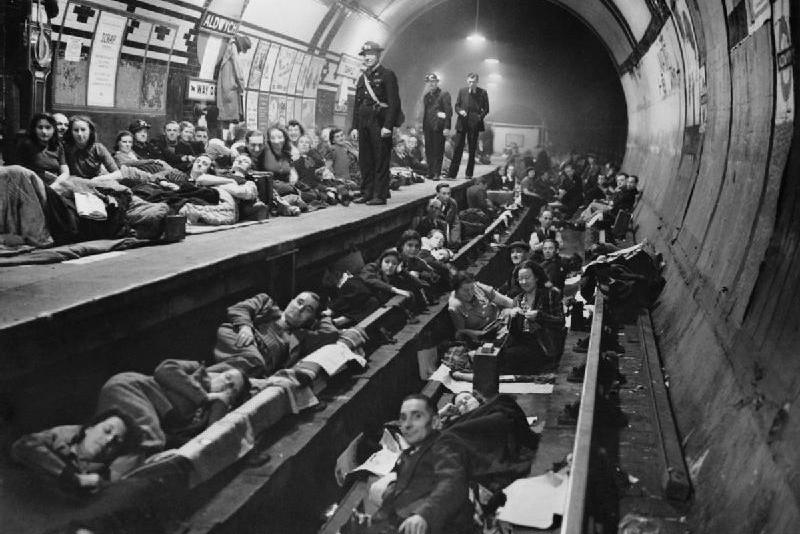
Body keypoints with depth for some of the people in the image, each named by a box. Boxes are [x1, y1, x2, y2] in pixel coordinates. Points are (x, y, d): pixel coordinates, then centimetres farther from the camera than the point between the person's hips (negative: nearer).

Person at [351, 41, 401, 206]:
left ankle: (380, 195, -1)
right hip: (364, 124, 7)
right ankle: (367, 193, 14)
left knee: (381, 161, -4)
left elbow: (394, 102, -10)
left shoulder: (387, 75, -2)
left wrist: (388, 126, -17)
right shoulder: (362, 78, 19)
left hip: (380, 122, -7)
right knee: (365, 161, 8)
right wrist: (355, 126, 13)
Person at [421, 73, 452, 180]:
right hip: (427, 127, 6)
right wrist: (423, 127, 4)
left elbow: (448, 112, -7)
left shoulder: (444, 94, -2)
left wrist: (447, 127, -14)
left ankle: (437, 173, 1)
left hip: (438, 127, -6)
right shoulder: (426, 96, 18)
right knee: (428, 151, 5)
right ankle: (430, 172, 11)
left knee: (438, 151, -3)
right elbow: (424, 112, 17)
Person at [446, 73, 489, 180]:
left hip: (474, 124, -1)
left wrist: (480, 117, -13)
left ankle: (469, 174, 14)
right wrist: (460, 111, -9)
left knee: (472, 150, 5)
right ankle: (452, 173, 0)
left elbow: (486, 109, 4)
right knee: (458, 148, -2)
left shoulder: (483, 93, 1)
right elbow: (457, 106, 12)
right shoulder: (462, 91, 8)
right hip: (462, 123, 1)